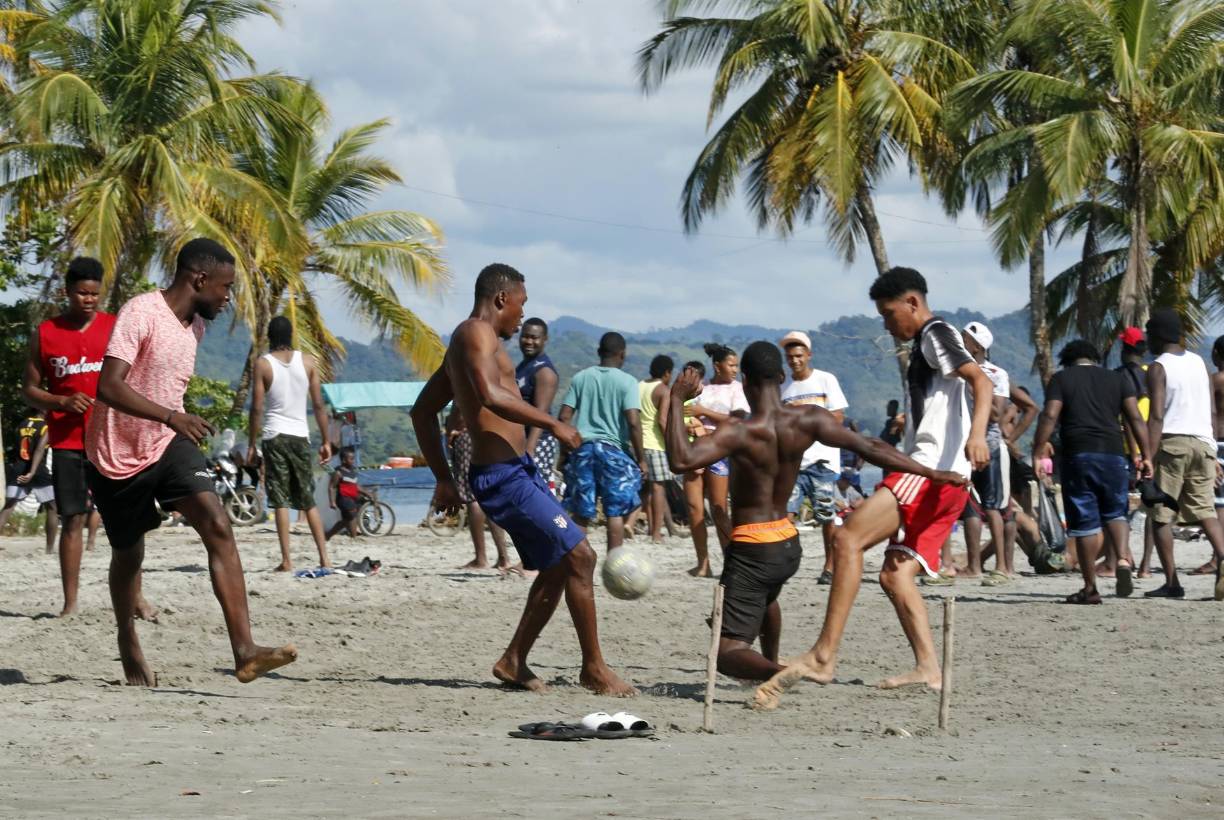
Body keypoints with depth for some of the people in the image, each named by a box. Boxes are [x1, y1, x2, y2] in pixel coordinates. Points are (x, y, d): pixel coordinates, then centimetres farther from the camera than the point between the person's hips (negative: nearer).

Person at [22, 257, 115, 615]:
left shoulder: (117, 328, 5)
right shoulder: (45, 334, 5)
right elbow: (29, 389, 8)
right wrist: (62, 402, -10)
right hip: (67, 441, 0)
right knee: (72, 519, 0)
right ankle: (70, 602, 3)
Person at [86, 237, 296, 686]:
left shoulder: (195, 324, 8)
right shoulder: (141, 313, -18)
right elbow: (109, 386, -28)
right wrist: (171, 416, -38)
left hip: (168, 444, 5)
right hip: (118, 452, -5)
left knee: (218, 526, -18)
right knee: (128, 552, 12)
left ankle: (244, 650, -28)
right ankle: (129, 644, 39)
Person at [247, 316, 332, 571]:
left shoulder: (263, 364, -3)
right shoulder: (308, 362, 4)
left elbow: (257, 409, -6)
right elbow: (319, 405, 3)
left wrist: (251, 445, 0)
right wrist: (326, 441, 9)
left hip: (274, 436, -3)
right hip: (300, 435, 3)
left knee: (280, 501, -2)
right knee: (308, 501, 10)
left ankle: (286, 560, -8)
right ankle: (324, 557, 4)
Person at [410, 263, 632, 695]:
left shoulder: (464, 342, 22)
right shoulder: (478, 333, -10)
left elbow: (423, 411, 28)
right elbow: (490, 395, -29)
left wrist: (444, 480, 27)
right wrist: (552, 423, -23)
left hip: (516, 470, 11)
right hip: (504, 475, -11)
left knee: (560, 566, 15)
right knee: (578, 557, -10)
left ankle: (514, 661, 19)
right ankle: (594, 668, -5)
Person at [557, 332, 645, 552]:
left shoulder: (580, 378, 6)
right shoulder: (627, 381, -4)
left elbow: (564, 416, 3)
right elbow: (633, 421, -11)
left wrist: (565, 450, 13)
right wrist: (641, 459, -6)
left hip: (582, 449, 3)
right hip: (613, 449, -3)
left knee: (581, 513, 9)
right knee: (615, 512, 3)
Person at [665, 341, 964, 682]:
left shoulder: (740, 433, -22)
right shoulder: (807, 420, -8)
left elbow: (681, 460, -33)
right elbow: (870, 448, -6)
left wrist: (677, 400, -24)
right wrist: (932, 474, 2)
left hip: (751, 550, -7)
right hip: (789, 544, 7)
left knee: (728, 653, -7)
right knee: (766, 597, 42)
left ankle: (777, 673, -34)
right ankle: (771, 664, 56)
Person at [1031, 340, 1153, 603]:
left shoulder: (1061, 379, 9)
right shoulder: (1117, 380, 15)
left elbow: (1049, 416, -5)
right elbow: (1135, 418, 5)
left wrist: (1038, 453, -6)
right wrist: (1146, 455, 4)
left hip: (1077, 455, -2)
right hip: (1112, 453, 2)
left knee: (1084, 522, 2)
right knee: (1115, 512, 16)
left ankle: (1090, 588, 4)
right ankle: (1123, 559, -12)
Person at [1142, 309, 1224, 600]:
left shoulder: (1159, 368, -5)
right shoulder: (1198, 362, 15)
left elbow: (1156, 417, -15)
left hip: (1172, 442, -6)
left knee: (1160, 515, 3)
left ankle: (1172, 582, -1)